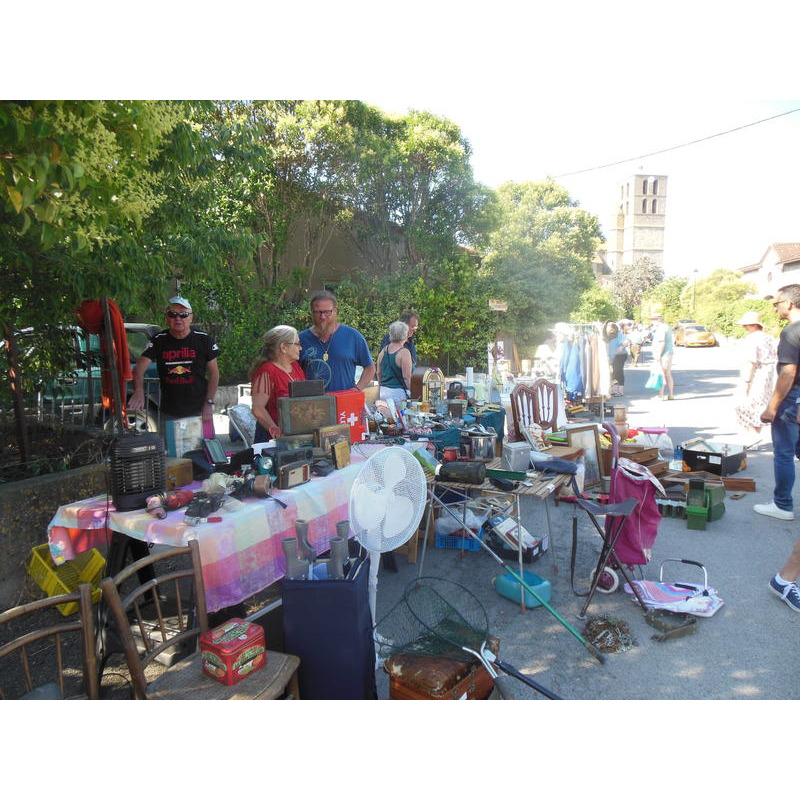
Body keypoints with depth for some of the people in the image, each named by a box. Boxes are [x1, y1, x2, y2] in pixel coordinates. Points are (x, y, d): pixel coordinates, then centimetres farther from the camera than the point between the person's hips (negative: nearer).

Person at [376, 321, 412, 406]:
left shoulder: (383, 351, 7)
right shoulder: (404, 353, -12)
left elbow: (379, 373, 16)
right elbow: (407, 377, -15)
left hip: (383, 391, 7)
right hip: (399, 392, -7)